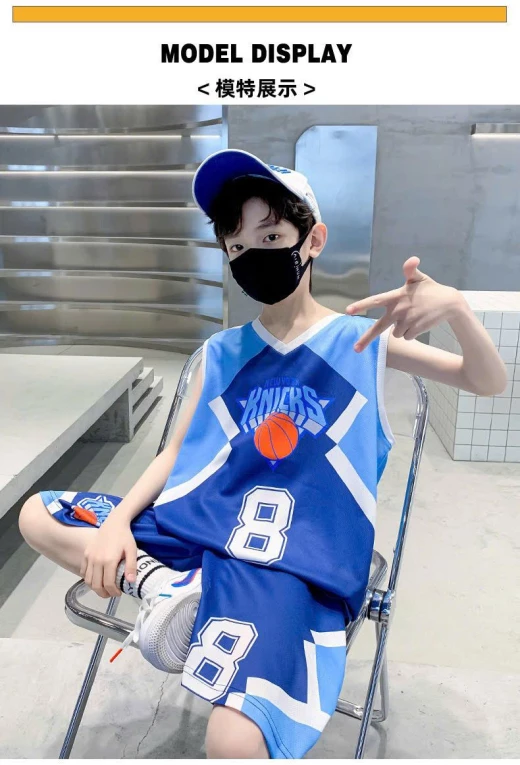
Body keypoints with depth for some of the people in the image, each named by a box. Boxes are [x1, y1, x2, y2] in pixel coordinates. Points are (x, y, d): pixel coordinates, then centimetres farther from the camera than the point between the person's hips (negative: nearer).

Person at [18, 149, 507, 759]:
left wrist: (455, 306, -22)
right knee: (38, 515, 3)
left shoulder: (362, 339, 3)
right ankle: (166, 588, -14)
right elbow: (175, 452, 12)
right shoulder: (222, 352, 12)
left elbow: (489, 383, -1)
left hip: (293, 562, -5)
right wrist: (118, 520, -6)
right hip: (193, 528, 5)